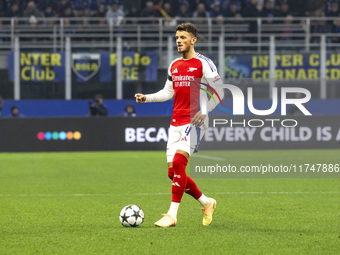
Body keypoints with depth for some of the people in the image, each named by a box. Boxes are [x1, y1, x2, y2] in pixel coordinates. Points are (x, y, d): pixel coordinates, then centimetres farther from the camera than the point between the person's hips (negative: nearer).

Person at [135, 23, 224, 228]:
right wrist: (147, 98, 10)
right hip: (176, 124, 8)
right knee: (173, 172, 3)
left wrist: (204, 111, -20)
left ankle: (172, 215, -20)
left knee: (178, 162, -22)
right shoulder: (174, 65, 16)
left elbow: (218, 92, -6)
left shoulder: (203, 63, -4)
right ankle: (206, 203, 23)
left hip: (194, 122, -7)